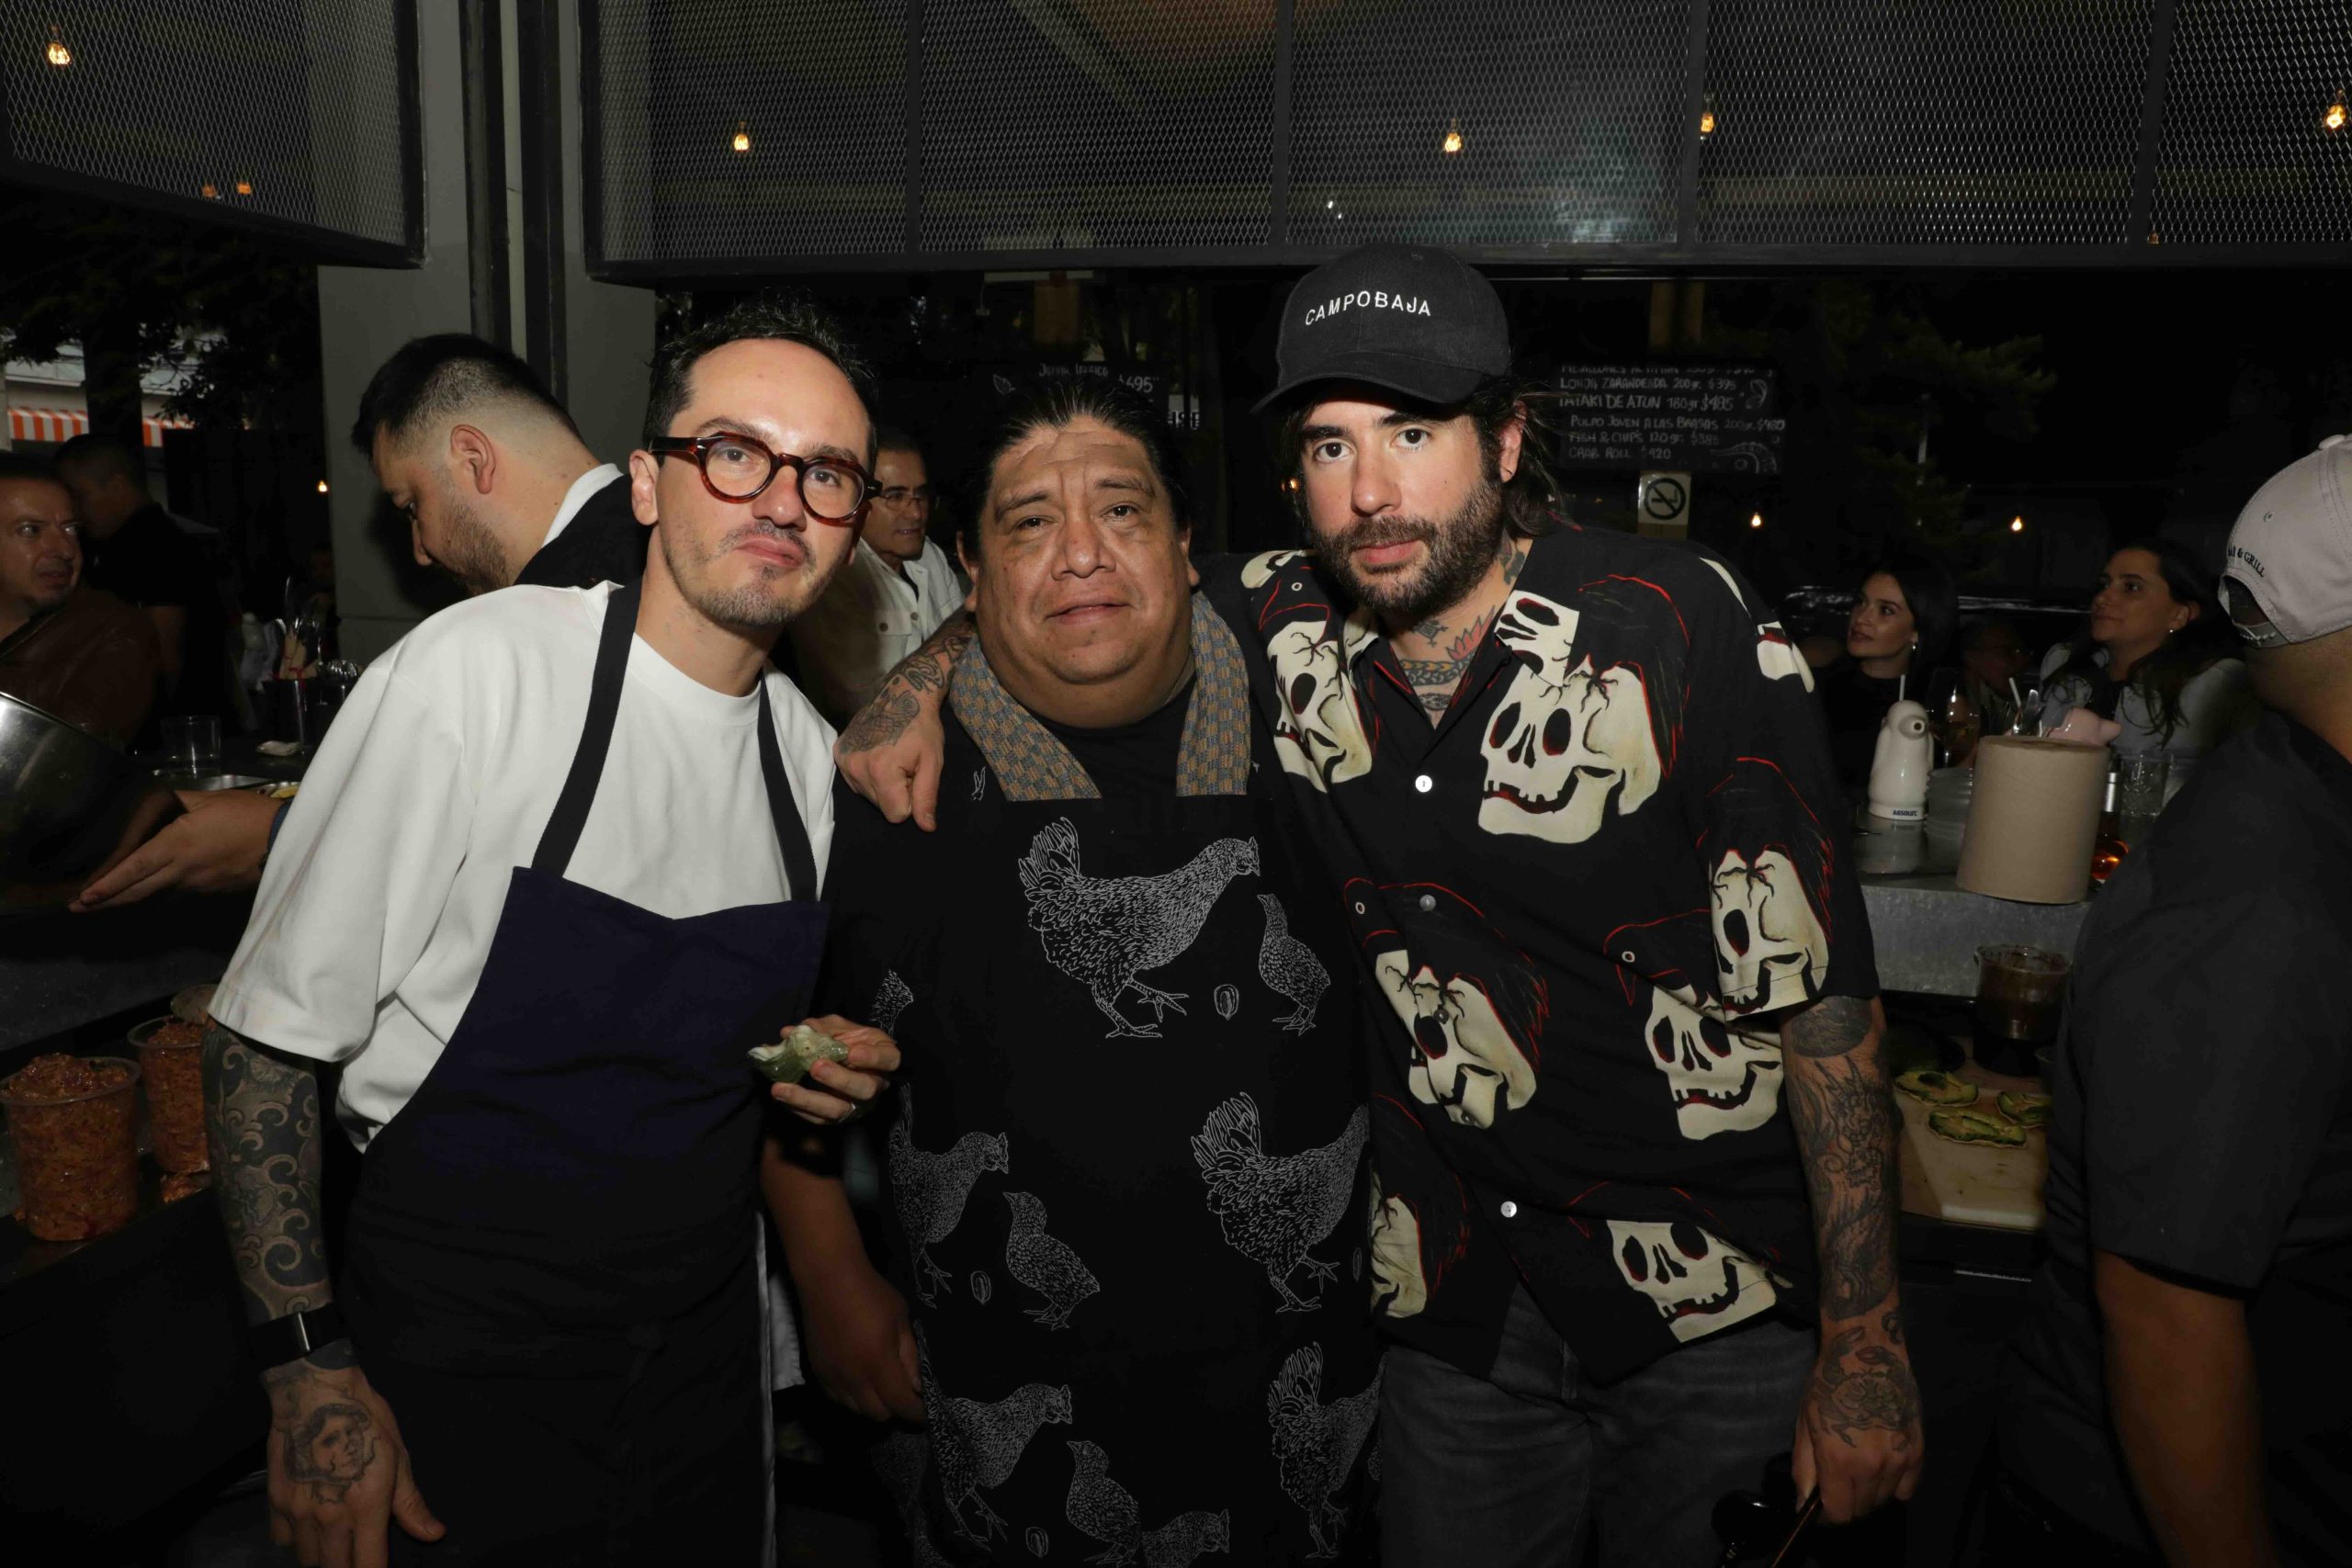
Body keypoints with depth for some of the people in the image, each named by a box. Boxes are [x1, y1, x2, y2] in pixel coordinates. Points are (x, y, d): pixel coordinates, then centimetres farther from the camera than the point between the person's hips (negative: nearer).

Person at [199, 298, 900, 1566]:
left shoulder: (807, 748, -1)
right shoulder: (475, 672, -20)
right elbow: (267, 1035, -14)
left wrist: (822, 1063, -7)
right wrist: (309, 1372, -16)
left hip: (703, 1352, 6)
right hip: (460, 1361, -5)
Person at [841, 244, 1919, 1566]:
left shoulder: (1687, 628, -16)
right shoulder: (1277, 630, -6)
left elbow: (1820, 985, -14)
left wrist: (1868, 1344, -13)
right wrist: (925, 680, -7)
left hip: (1718, 1308, -2)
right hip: (1461, 1307, 3)